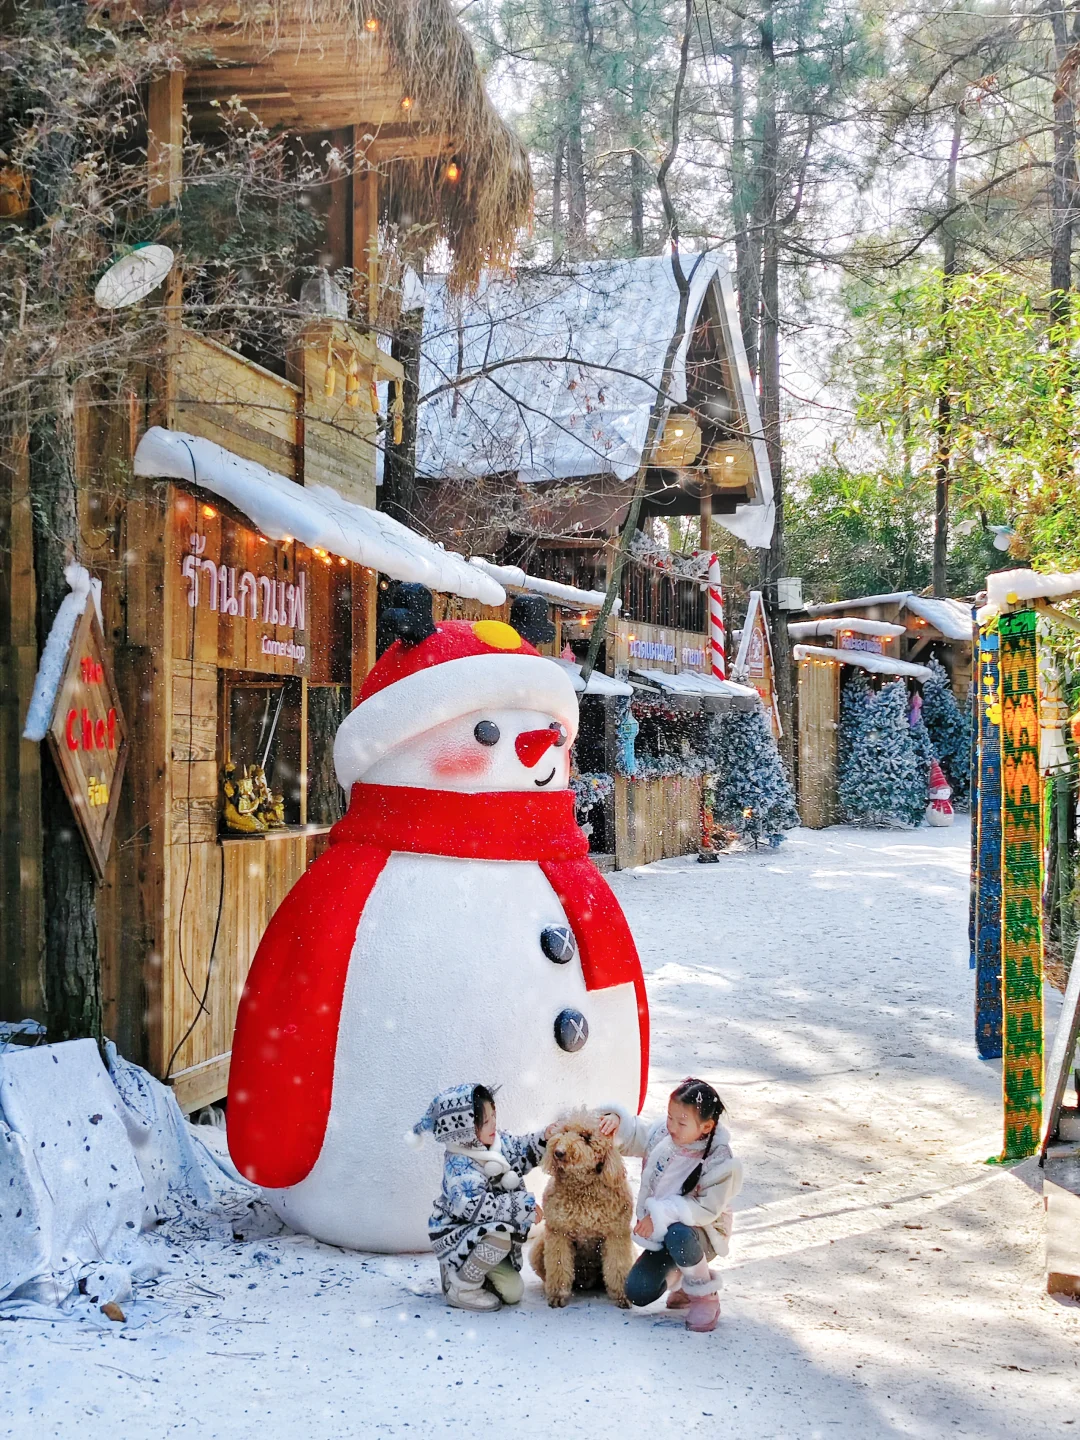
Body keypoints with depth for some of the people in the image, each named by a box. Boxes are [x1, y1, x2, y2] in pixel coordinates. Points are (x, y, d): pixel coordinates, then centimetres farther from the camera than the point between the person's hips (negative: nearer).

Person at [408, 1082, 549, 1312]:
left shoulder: (496, 1140, -6)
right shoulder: (459, 1165, -30)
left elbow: (522, 1150, 14)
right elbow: (474, 1207, -39)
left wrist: (544, 1138, -5)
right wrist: (523, 1207, -36)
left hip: (486, 1233, 8)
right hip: (455, 1235, -7)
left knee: (513, 1292, 2)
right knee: (497, 1237, -36)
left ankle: (464, 1270, 23)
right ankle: (461, 1288, -14)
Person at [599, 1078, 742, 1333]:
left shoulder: (719, 1161, -23)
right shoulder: (662, 1135, -8)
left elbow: (707, 1208, -28)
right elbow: (632, 1136, 8)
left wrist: (660, 1214, -32)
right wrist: (616, 1119, -15)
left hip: (702, 1233, -5)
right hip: (660, 1232, 5)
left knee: (677, 1235, -40)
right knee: (637, 1293, -9)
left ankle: (706, 1296, -14)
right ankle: (678, 1271, 23)